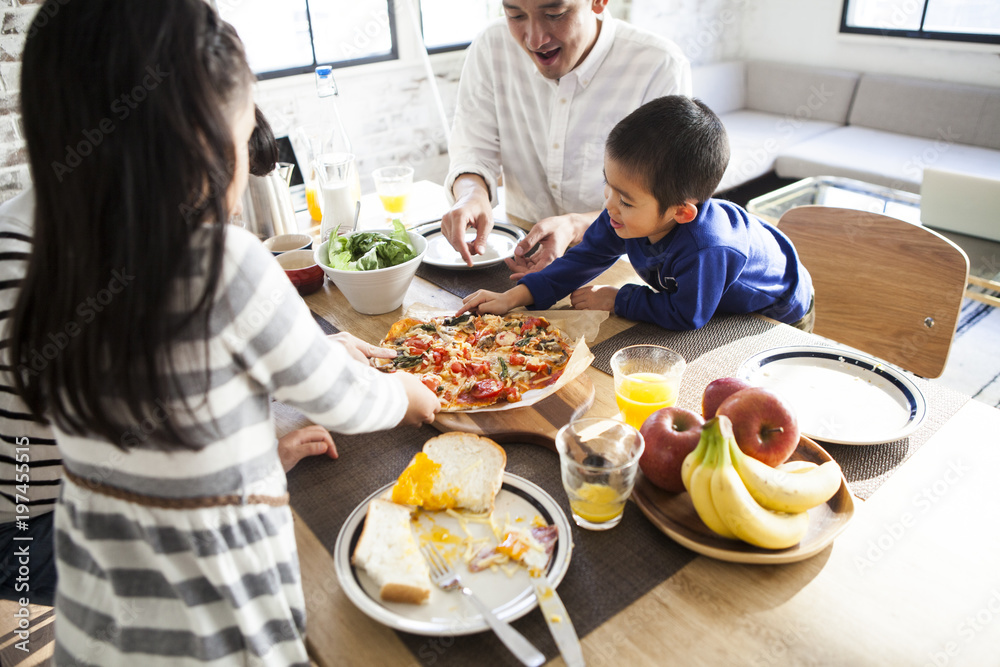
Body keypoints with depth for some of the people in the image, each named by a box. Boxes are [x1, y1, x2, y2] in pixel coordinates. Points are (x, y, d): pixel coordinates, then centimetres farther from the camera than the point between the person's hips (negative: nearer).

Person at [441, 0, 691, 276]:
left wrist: (575, 228, -32)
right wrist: (471, 193, -26)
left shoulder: (662, 69, -16)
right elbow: (473, 149, -2)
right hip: (520, 247, 3)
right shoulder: (491, 49, -5)